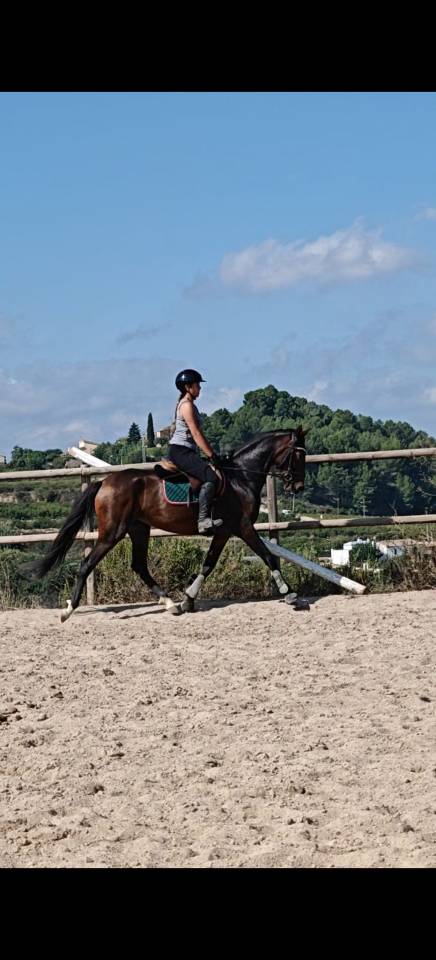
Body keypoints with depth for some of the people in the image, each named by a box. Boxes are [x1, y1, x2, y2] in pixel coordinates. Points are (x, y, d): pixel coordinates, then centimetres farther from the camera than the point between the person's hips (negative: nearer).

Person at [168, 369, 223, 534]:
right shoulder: (187, 405, -12)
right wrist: (212, 455, -16)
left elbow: (198, 434, 22)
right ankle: (203, 520, -32)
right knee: (211, 477, -24)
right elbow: (196, 434, -17)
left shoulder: (189, 404, 20)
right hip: (180, 451, -11)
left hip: (186, 452, 11)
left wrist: (212, 453, 16)